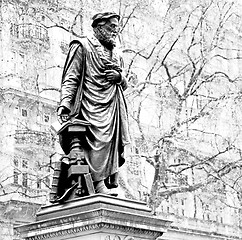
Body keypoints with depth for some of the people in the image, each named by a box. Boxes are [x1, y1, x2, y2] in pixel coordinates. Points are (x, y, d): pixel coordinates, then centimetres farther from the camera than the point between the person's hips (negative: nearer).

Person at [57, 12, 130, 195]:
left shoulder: (116, 54, 26)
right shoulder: (82, 46, 7)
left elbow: (124, 85, 28)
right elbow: (70, 79, -2)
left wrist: (120, 77, 4)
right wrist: (65, 103, -16)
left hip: (114, 107, 7)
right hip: (92, 105, -7)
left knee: (115, 145, -2)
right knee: (98, 141, -19)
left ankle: (111, 182, -2)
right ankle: (99, 185, -22)